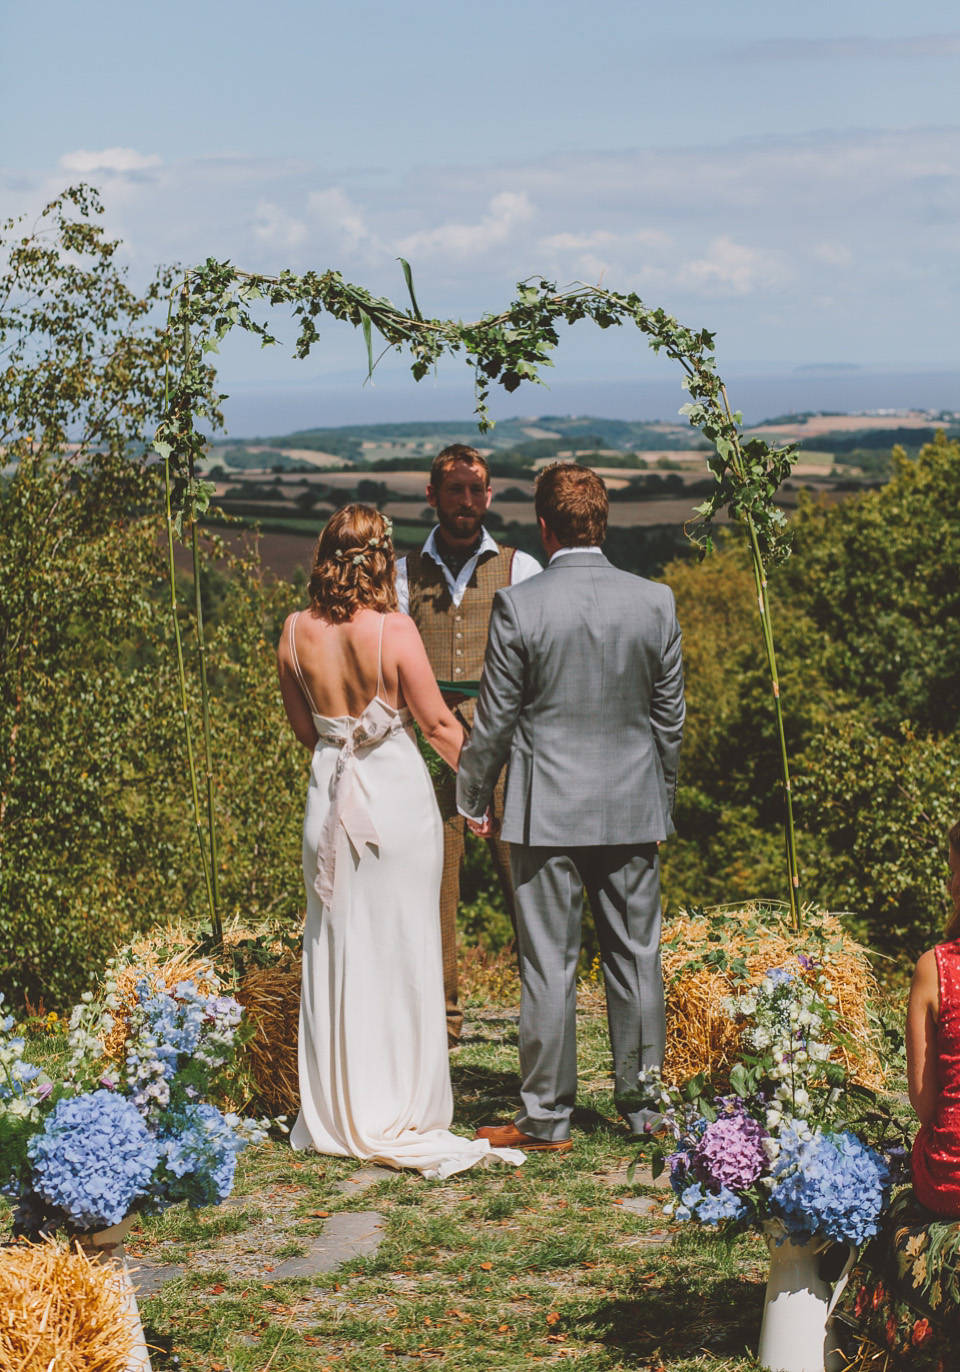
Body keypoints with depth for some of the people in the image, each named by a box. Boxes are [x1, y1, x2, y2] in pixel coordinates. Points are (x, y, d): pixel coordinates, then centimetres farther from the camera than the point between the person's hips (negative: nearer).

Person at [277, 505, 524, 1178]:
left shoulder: (297, 631, -2)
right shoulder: (394, 629, -14)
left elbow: (304, 727, 9)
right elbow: (438, 723, -7)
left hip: (329, 793, 4)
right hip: (397, 793, -4)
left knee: (335, 951, 12)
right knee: (400, 952, 4)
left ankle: (335, 1114, 19)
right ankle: (402, 1114, 10)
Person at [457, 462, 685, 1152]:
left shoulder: (518, 606, -11)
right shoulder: (656, 602, -2)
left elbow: (495, 719, -5)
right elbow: (670, 715, 5)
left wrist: (473, 798, 9)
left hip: (548, 811, -3)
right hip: (633, 809, 3)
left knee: (549, 965, 3)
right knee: (636, 959, 12)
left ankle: (547, 1117, 9)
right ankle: (645, 1106, 20)